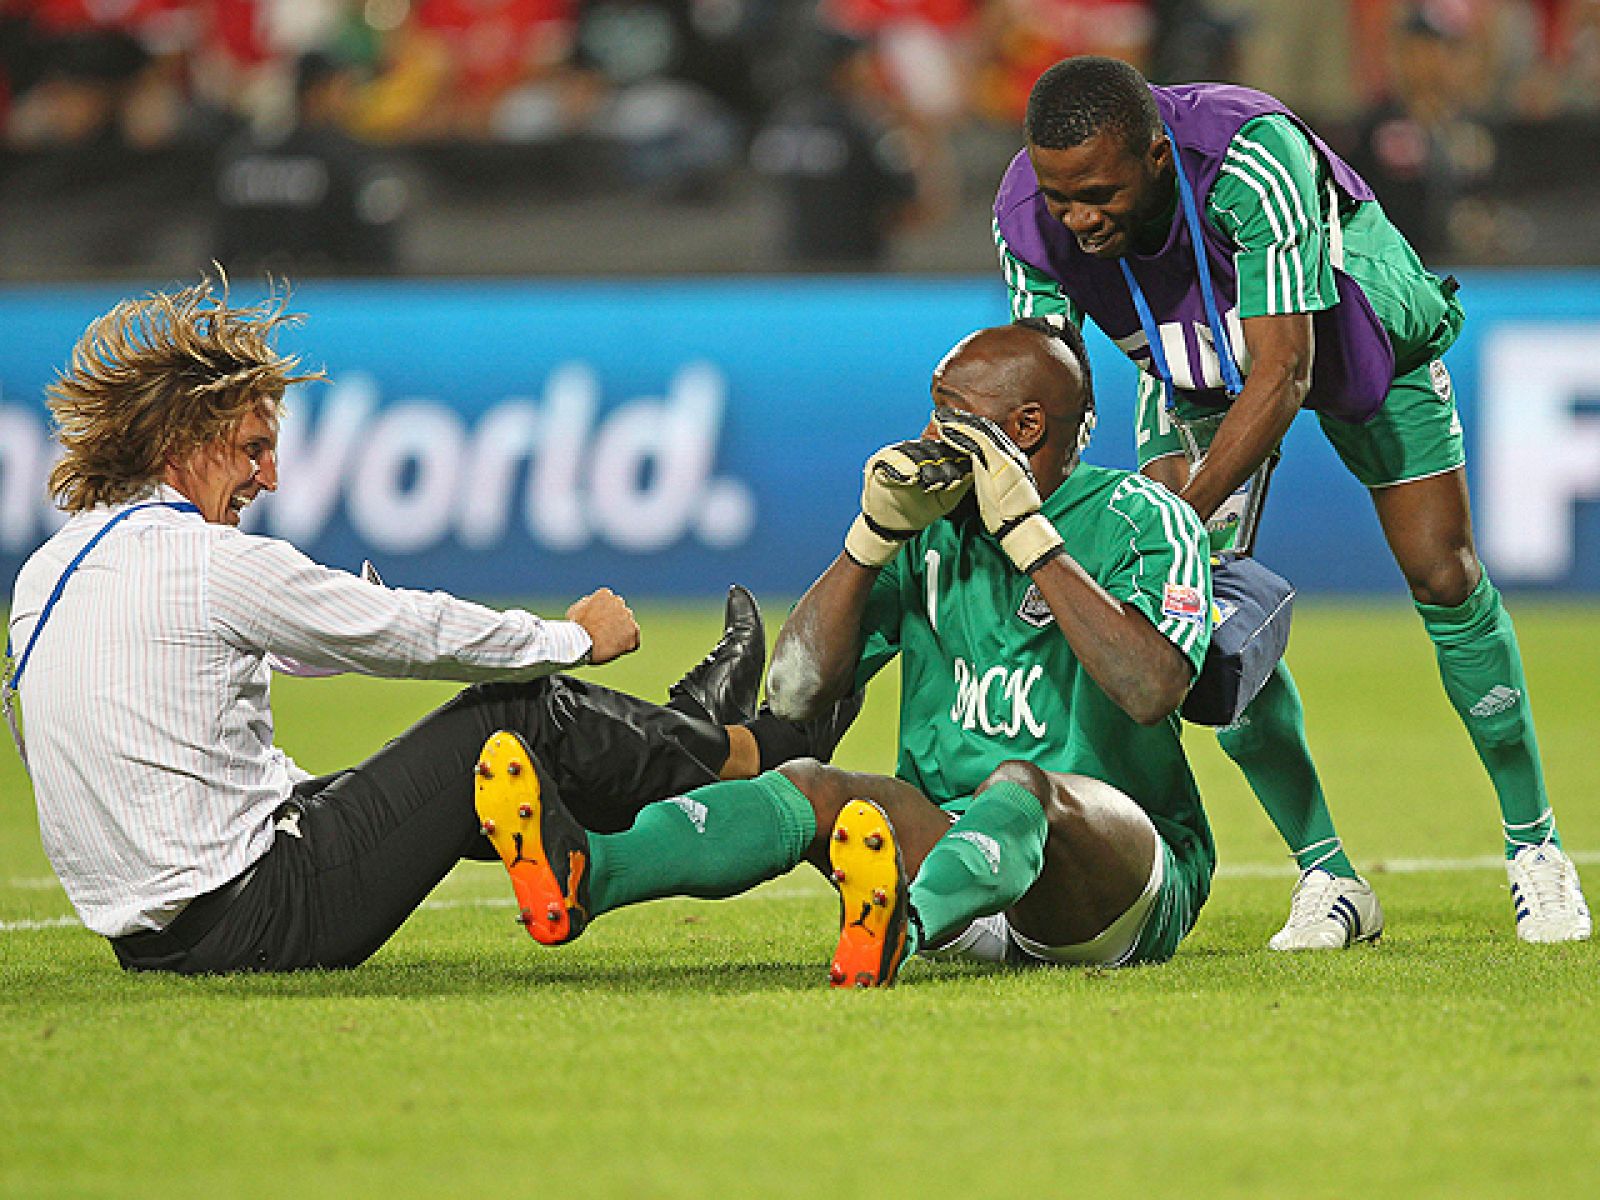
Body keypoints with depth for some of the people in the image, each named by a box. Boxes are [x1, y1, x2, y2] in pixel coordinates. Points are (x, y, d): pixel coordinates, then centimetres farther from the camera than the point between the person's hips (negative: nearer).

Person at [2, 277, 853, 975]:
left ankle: (678, 741, 42)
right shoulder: (215, 564, -16)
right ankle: (765, 751, 25)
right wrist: (574, 639, 10)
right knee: (530, 712, 3)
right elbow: (423, 632, -7)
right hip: (256, 919, -9)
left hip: (145, 937, 9)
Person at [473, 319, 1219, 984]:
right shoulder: (933, 522, 13)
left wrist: (1027, 532, -19)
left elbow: (1152, 691, -23)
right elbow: (795, 693, 7)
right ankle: (582, 877, -50)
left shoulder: (1138, 520, -3)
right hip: (955, 841, 5)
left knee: (1018, 786, -37)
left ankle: (896, 930, -71)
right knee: (809, 788, -21)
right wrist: (876, 533, -3)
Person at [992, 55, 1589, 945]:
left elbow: (1283, 378, -42)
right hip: (1194, 365, 3)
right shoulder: (1031, 219, -29)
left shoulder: (1257, 157, -43)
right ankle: (1329, 880, -3)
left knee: (1444, 579, -5)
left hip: (1357, 329, -3)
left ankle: (1537, 851, 13)